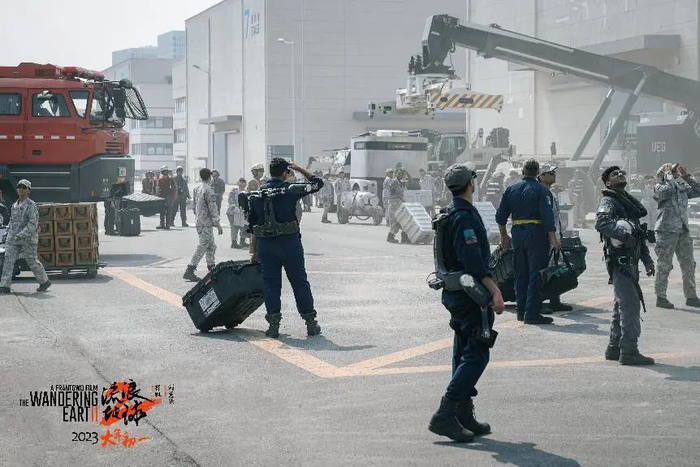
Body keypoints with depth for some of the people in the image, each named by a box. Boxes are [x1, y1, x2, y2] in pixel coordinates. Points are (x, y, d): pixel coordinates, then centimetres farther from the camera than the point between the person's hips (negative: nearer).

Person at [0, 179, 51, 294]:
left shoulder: (32, 205, -8)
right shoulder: (14, 205, 14)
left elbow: (33, 224, -17)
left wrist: (21, 235, -24)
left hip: (28, 239, -6)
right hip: (13, 239, 6)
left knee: (32, 261, 3)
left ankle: (44, 282, 23)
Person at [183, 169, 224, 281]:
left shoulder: (197, 189, 11)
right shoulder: (208, 190, -16)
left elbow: (194, 206, 18)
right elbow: (213, 209, -17)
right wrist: (218, 224, -14)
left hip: (200, 222, 9)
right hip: (206, 224, -9)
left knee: (211, 246, 17)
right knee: (202, 247, -7)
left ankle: (212, 268, 21)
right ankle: (189, 271, -9)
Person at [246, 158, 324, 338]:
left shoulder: (256, 195, 6)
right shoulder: (290, 190, -6)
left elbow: (252, 227, 8)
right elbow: (317, 183, 6)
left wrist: (254, 252, 14)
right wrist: (299, 169, 12)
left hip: (265, 245, 3)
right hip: (289, 242, -3)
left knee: (271, 283, 9)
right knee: (300, 282, 7)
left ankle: (274, 324, 5)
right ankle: (310, 323, 11)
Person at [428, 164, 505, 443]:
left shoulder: (448, 214, 14)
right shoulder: (464, 216, -18)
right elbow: (473, 261, -25)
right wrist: (495, 291, -24)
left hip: (453, 292, 11)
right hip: (470, 294, -11)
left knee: (464, 354, 14)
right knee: (476, 355, -10)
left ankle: (463, 415, 19)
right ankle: (445, 415, -15)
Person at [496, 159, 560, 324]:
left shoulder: (511, 190, 9)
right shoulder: (541, 191, -6)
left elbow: (500, 216, 13)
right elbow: (547, 216, -16)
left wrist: (504, 236, 24)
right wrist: (553, 238, -14)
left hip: (517, 234, 5)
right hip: (536, 234, -5)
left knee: (520, 274, 14)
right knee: (536, 274, -4)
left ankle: (521, 311, 19)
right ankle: (532, 313, -8)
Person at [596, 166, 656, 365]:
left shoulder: (630, 201, 21)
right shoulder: (608, 202, -8)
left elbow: (639, 234, 26)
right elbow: (601, 223, -29)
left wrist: (647, 259, 22)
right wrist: (623, 235, -39)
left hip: (631, 261, 10)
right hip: (620, 261, -10)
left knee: (623, 305, 14)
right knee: (630, 304, -13)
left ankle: (614, 348, 22)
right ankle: (629, 351, -12)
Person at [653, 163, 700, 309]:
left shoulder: (682, 187, 14)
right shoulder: (659, 188, -4)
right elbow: (667, 190, -25)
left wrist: (686, 176, 3)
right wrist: (669, 174, -11)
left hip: (683, 231, 6)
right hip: (667, 230, -6)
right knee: (664, 265, -2)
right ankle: (661, 297, 4)